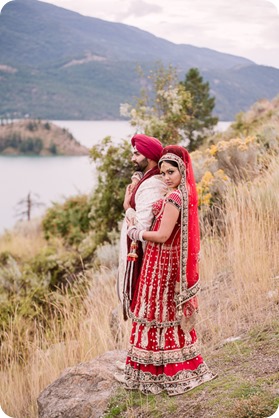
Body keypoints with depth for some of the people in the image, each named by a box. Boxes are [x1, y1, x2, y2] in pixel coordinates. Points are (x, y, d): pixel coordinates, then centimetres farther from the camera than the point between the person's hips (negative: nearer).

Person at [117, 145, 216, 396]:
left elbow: (162, 235, -24)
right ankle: (182, 367, 26)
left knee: (158, 314, 1)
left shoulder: (173, 198, -21)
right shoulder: (185, 193, 7)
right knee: (172, 314, 17)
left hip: (162, 263, -9)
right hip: (174, 261, 9)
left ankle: (157, 371, 11)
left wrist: (135, 233, -7)